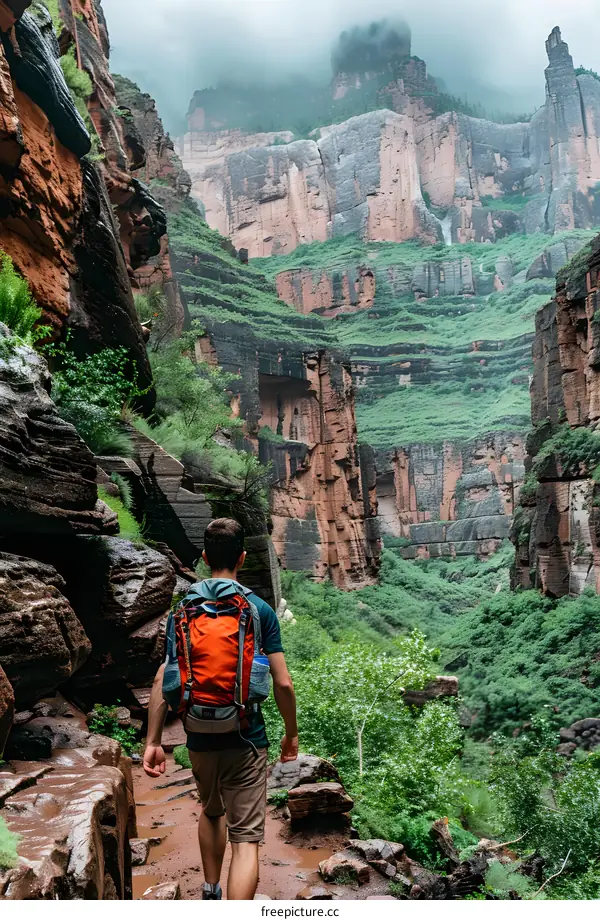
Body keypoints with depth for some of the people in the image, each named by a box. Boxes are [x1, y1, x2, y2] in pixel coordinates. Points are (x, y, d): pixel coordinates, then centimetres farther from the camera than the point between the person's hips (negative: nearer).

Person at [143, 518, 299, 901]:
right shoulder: (261, 610, -8)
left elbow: (164, 678, -7)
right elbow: (283, 683, -9)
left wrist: (153, 742, -1)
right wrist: (292, 733, 6)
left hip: (200, 737, 4)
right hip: (246, 739, -3)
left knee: (212, 811, 30)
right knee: (246, 839, 2)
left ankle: (210, 894, 43)